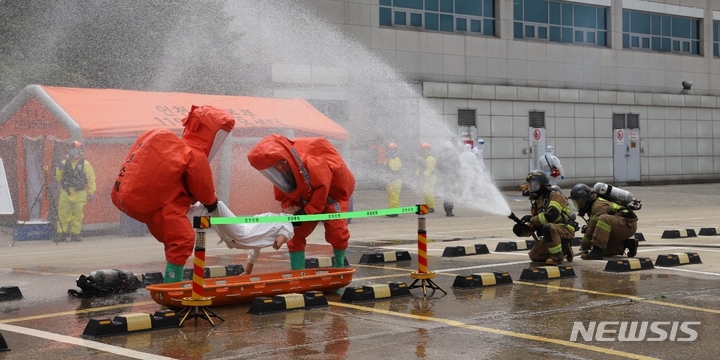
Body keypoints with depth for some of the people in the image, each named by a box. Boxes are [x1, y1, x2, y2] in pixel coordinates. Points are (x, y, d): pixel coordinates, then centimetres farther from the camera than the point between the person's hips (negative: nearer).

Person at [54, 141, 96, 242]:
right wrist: (60, 170, -6)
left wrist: (91, 192, -3)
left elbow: (91, 179, 2)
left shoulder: (85, 164, 2)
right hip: (65, 193, 3)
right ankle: (61, 234, 4)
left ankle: (75, 234, 7)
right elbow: (58, 178, 14)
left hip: (79, 194, -3)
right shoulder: (64, 163, 11)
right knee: (63, 214, 0)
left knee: (78, 215, -1)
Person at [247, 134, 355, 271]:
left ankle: (339, 268, 7)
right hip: (307, 199, 6)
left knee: (336, 232, -16)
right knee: (295, 234, -4)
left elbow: (323, 186, -32)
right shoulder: (281, 172, -14)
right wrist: (290, 209, -26)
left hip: (332, 193, -6)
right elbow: (283, 195, -3)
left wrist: (307, 212, -29)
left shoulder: (310, 160, -38)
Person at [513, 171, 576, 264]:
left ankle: (557, 257, -23)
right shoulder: (536, 202, 13)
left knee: (548, 227, -38)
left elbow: (551, 215, -27)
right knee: (534, 256, 8)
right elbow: (534, 226, 11)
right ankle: (564, 249, 21)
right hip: (551, 233, 9)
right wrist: (522, 230, -10)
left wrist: (531, 218, -18)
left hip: (565, 230, -9)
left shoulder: (555, 196, -11)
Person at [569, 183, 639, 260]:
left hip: (628, 225, -11)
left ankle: (597, 251, -39)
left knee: (604, 219, -38)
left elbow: (591, 228, -22)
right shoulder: (593, 204, 10)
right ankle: (627, 244, 15)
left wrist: (584, 246, -12)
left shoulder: (598, 206, -21)